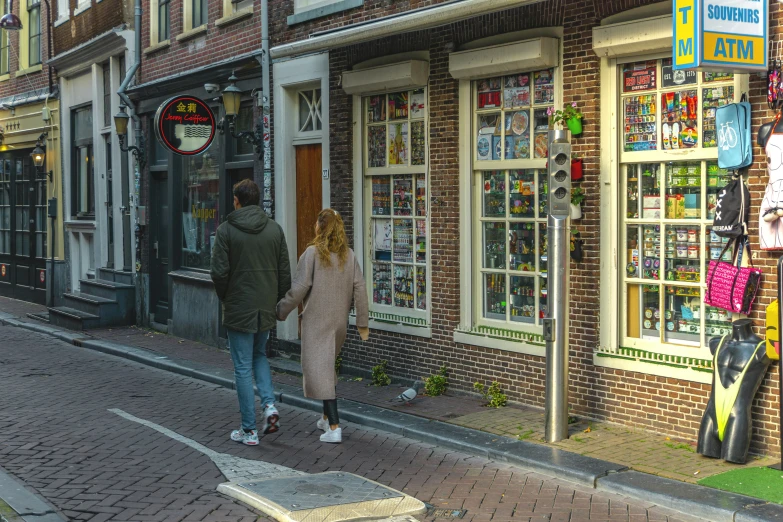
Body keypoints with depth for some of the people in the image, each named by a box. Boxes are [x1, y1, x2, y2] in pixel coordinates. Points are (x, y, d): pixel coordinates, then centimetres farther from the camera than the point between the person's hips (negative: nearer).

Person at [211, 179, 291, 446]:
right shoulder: (274, 229, 2)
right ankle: (269, 404, 4)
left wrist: (224, 298, 5)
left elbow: (219, 271, -13)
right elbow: (285, 272, 2)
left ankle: (249, 430, 7)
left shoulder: (226, 230, -9)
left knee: (243, 367, 4)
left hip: (238, 308, -4)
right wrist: (275, 299, 14)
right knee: (259, 356, 25)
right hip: (266, 309, 4)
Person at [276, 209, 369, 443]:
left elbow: (299, 288, -13)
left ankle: (334, 427, -10)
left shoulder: (313, 253, -11)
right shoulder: (348, 255, 3)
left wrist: (281, 311, 0)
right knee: (329, 366, 22)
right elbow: (359, 289, 3)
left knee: (319, 370, -4)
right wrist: (363, 322, 8)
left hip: (317, 321, -6)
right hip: (340, 321, 6)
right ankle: (327, 418, 31)